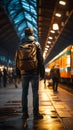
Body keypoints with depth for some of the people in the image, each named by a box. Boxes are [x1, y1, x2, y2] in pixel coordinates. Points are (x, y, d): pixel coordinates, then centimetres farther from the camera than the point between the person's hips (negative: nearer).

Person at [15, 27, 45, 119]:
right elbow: (41, 60, -3)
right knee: (35, 93, 0)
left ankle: (25, 113, 7)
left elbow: (17, 60, 8)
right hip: (35, 73, -2)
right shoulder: (37, 44, 1)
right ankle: (36, 113, 0)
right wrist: (42, 73, 1)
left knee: (24, 93, 6)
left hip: (24, 73, 2)